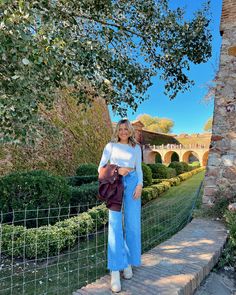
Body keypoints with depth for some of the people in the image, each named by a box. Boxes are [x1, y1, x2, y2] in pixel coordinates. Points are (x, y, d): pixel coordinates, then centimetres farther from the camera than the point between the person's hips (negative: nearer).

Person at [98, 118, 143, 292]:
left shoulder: (136, 147, 13)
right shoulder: (111, 145, 8)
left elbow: (139, 169, 10)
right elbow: (101, 167, 5)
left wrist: (140, 185, -4)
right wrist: (115, 171, -10)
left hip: (132, 182, 2)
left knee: (132, 223, 1)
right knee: (115, 224, -10)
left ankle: (128, 263, 17)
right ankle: (115, 271, -7)